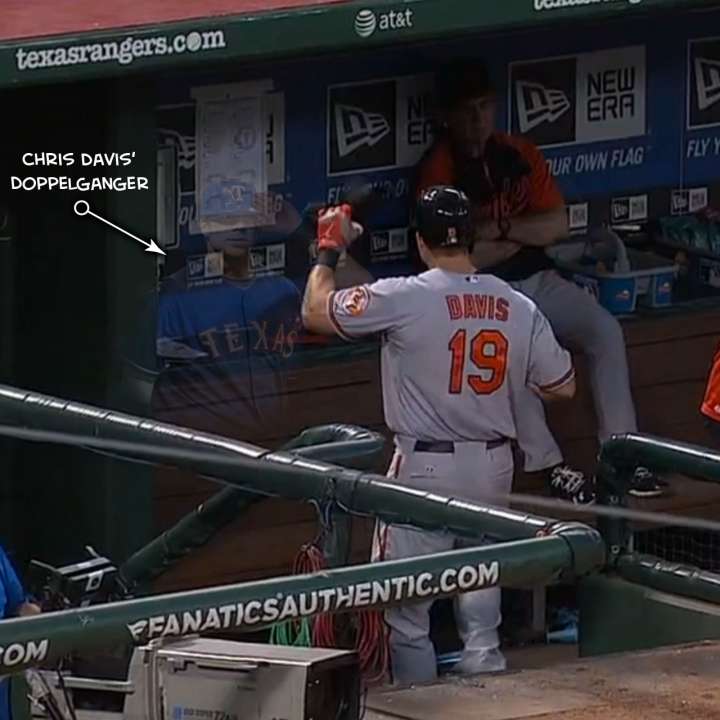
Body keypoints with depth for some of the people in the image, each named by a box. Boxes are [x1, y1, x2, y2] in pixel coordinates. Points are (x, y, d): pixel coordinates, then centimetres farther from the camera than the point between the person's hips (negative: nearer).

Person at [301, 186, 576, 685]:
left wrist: (329, 250, 10)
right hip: (493, 468, 5)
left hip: (425, 469, -5)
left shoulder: (404, 298, -14)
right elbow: (562, 386, 6)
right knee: (482, 609, 13)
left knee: (407, 607, 4)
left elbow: (316, 311, -6)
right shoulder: (519, 307, -1)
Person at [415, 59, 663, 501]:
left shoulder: (521, 156, 7)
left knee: (605, 330, -15)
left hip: (537, 281, 6)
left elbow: (558, 225, -1)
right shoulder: (438, 171, -11)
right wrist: (526, 232, -6)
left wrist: (499, 227, -15)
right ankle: (549, 465, -34)